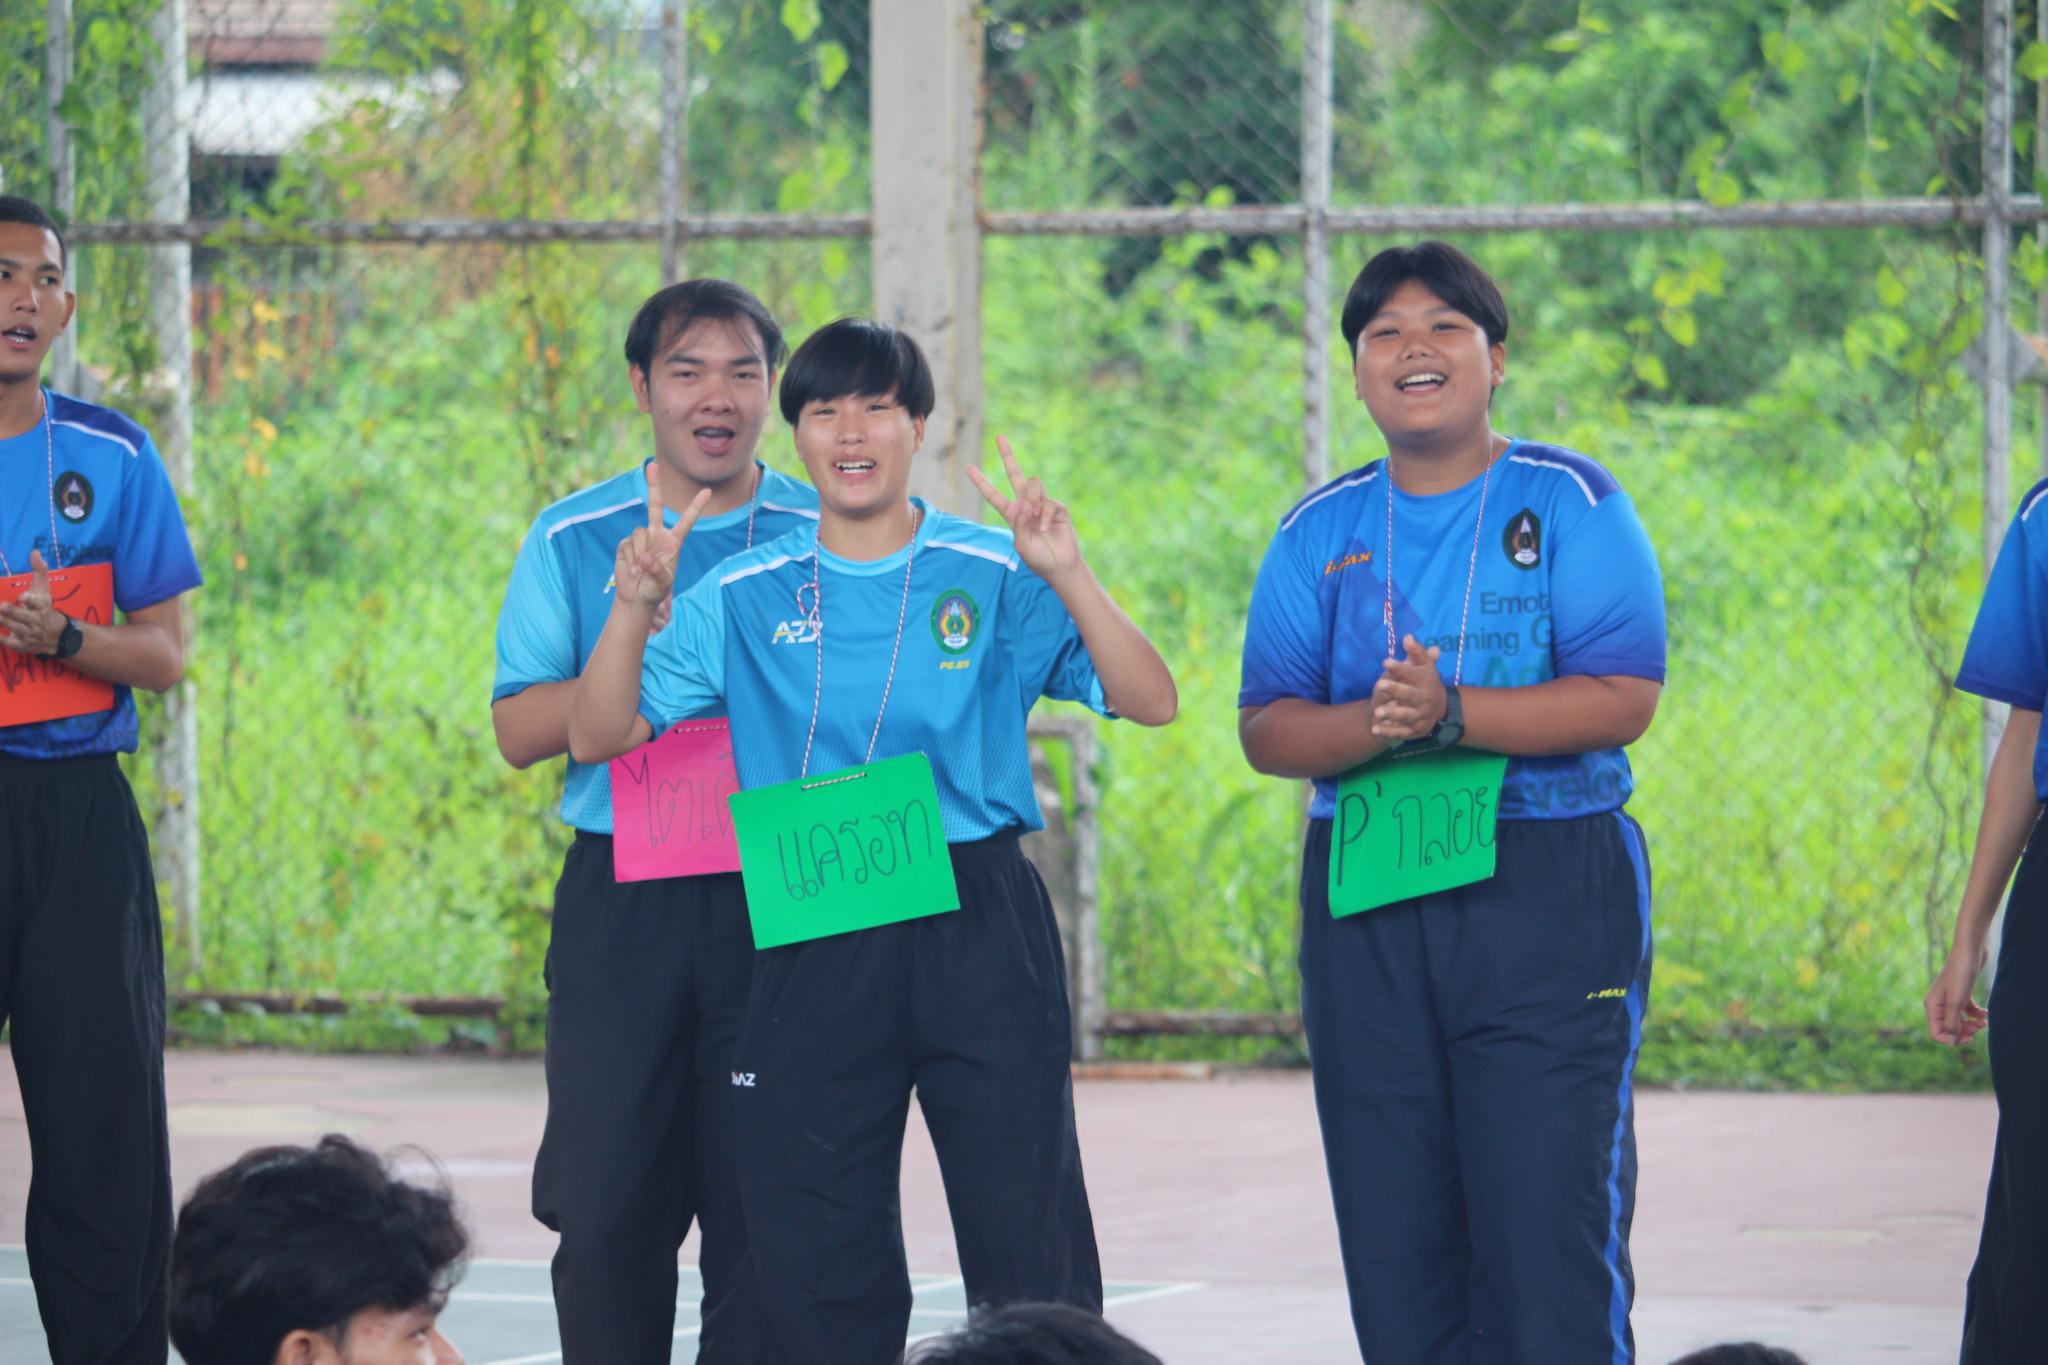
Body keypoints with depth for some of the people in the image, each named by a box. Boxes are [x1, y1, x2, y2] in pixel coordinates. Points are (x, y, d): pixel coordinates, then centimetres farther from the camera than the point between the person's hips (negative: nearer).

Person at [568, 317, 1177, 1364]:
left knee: (1029, 1244, -3)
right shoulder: (746, 598, 8)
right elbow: (598, 735, 5)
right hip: (815, 949, 2)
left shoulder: (995, 579, 2)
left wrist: (1067, 578, -18)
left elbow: (1150, 703, -5)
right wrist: (635, 608, -11)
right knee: (816, 1256, 6)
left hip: (977, 930, -2)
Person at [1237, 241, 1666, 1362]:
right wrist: (1373, 724, -15)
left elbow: (1622, 699, -10)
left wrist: (1451, 714, -21)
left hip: (1548, 891, -4)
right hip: (1366, 902, 4)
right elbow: (1266, 730, 6)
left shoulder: (1571, 504, 1)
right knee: (1392, 1228, 4)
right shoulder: (1321, 532, 12)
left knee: (1548, 1217, -10)